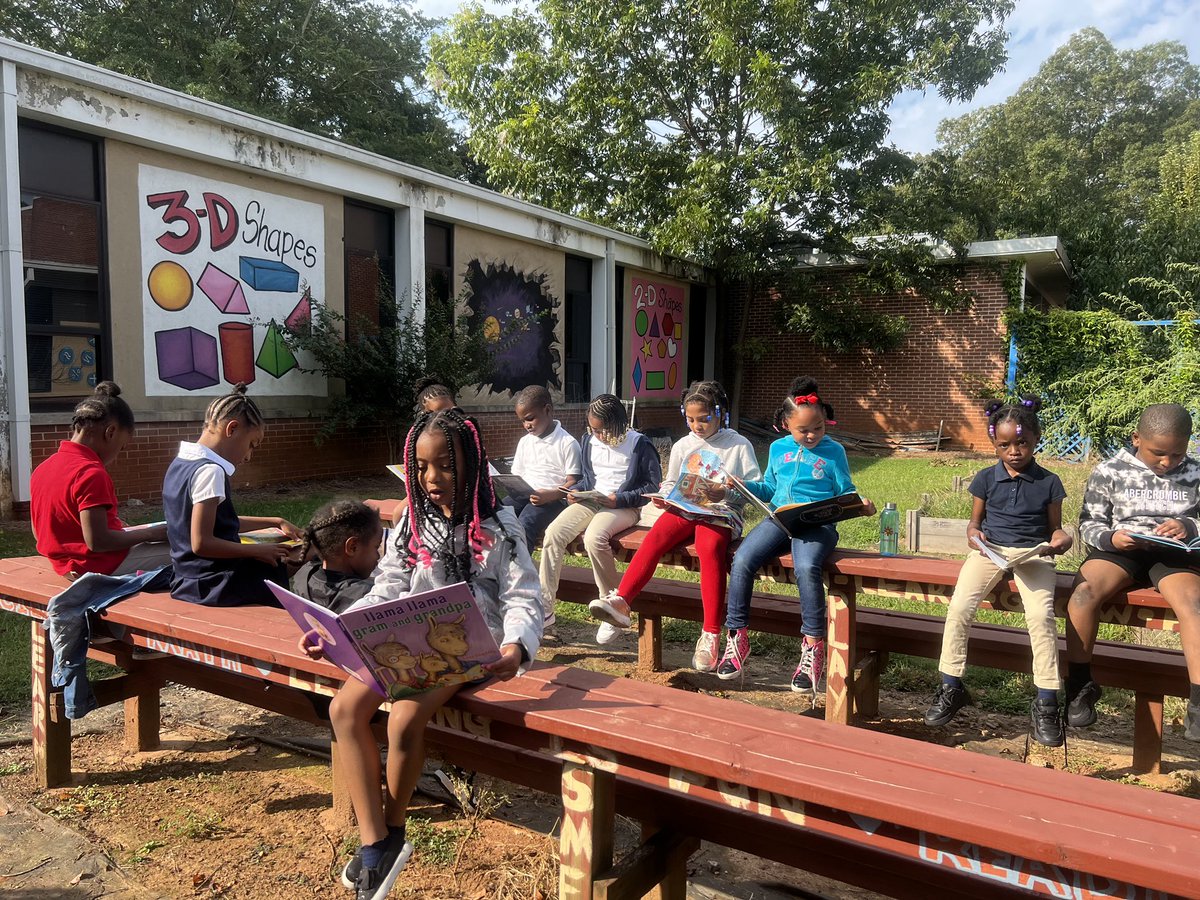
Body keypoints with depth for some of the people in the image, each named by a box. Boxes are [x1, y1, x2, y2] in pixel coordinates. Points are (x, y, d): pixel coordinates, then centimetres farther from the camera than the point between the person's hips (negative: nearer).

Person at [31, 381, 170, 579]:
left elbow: (39, 533, 12)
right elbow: (97, 541, -26)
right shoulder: (92, 473, -22)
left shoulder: (42, 469, 6)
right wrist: (150, 534, -14)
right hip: (105, 566, -10)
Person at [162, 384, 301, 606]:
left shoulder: (179, 464, 9)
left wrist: (274, 522, 18)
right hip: (214, 586, -9)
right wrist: (258, 551, -16)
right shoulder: (210, 471, -21)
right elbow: (201, 543, -25)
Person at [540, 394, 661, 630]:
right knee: (553, 532, -20)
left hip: (625, 507, -6)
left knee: (594, 537, -36)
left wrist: (619, 500, -14)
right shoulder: (589, 441, 14)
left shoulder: (639, 444, -5)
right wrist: (575, 492, 5)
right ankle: (543, 605, -16)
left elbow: (653, 486, -5)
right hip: (591, 502, 6)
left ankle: (613, 602, -21)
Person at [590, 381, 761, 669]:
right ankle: (619, 602, -28)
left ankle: (711, 633, -33)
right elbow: (670, 483, 26)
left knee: (710, 547, -36)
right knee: (654, 538, -28)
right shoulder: (682, 445, 18)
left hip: (721, 515, -4)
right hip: (683, 510, 4)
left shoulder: (739, 445, 6)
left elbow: (755, 487, 4)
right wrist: (663, 497, 3)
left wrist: (727, 493, -14)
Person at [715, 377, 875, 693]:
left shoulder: (833, 452, 9)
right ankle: (736, 637, -10)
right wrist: (742, 485, 10)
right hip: (779, 519, 4)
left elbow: (844, 493, 12)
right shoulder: (778, 449, 19)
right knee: (742, 560, -24)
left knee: (806, 568, -36)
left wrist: (860, 503, -10)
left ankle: (813, 647, -20)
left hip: (818, 523, -3)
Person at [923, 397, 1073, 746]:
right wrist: (974, 535, -8)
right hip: (990, 551, 1)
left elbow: (1055, 527, 12)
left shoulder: (1049, 482, 6)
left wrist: (1060, 540, -11)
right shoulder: (986, 479, 8)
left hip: (1033, 554, -1)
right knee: (959, 607, -23)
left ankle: (1046, 703, -14)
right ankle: (951, 688, -8)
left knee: (1040, 615, -29)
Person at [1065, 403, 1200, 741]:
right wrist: (1110, 538, -17)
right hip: (1120, 549, -1)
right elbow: (1089, 524, 4)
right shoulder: (1109, 471, 4)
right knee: (1084, 591, -31)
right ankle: (1079, 686, -19)